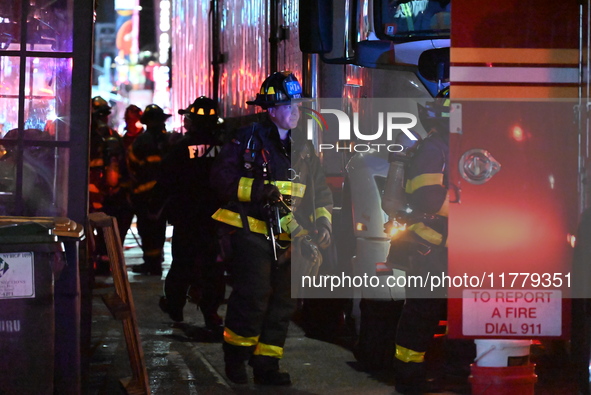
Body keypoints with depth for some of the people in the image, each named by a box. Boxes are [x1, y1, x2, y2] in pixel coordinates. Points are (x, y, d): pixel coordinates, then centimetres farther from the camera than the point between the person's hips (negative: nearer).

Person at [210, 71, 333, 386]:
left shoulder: (303, 148, 14)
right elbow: (221, 177, -11)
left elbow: (320, 191, 18)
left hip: (286, 238, 6)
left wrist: (323, 223, 2)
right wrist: (256, 190, -21)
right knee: (253, 297, -15)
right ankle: (235, 359, 4)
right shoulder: (250, 139, -4)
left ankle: (266, 365, 15)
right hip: (251, 232, -6)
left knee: (282, 302, 5)